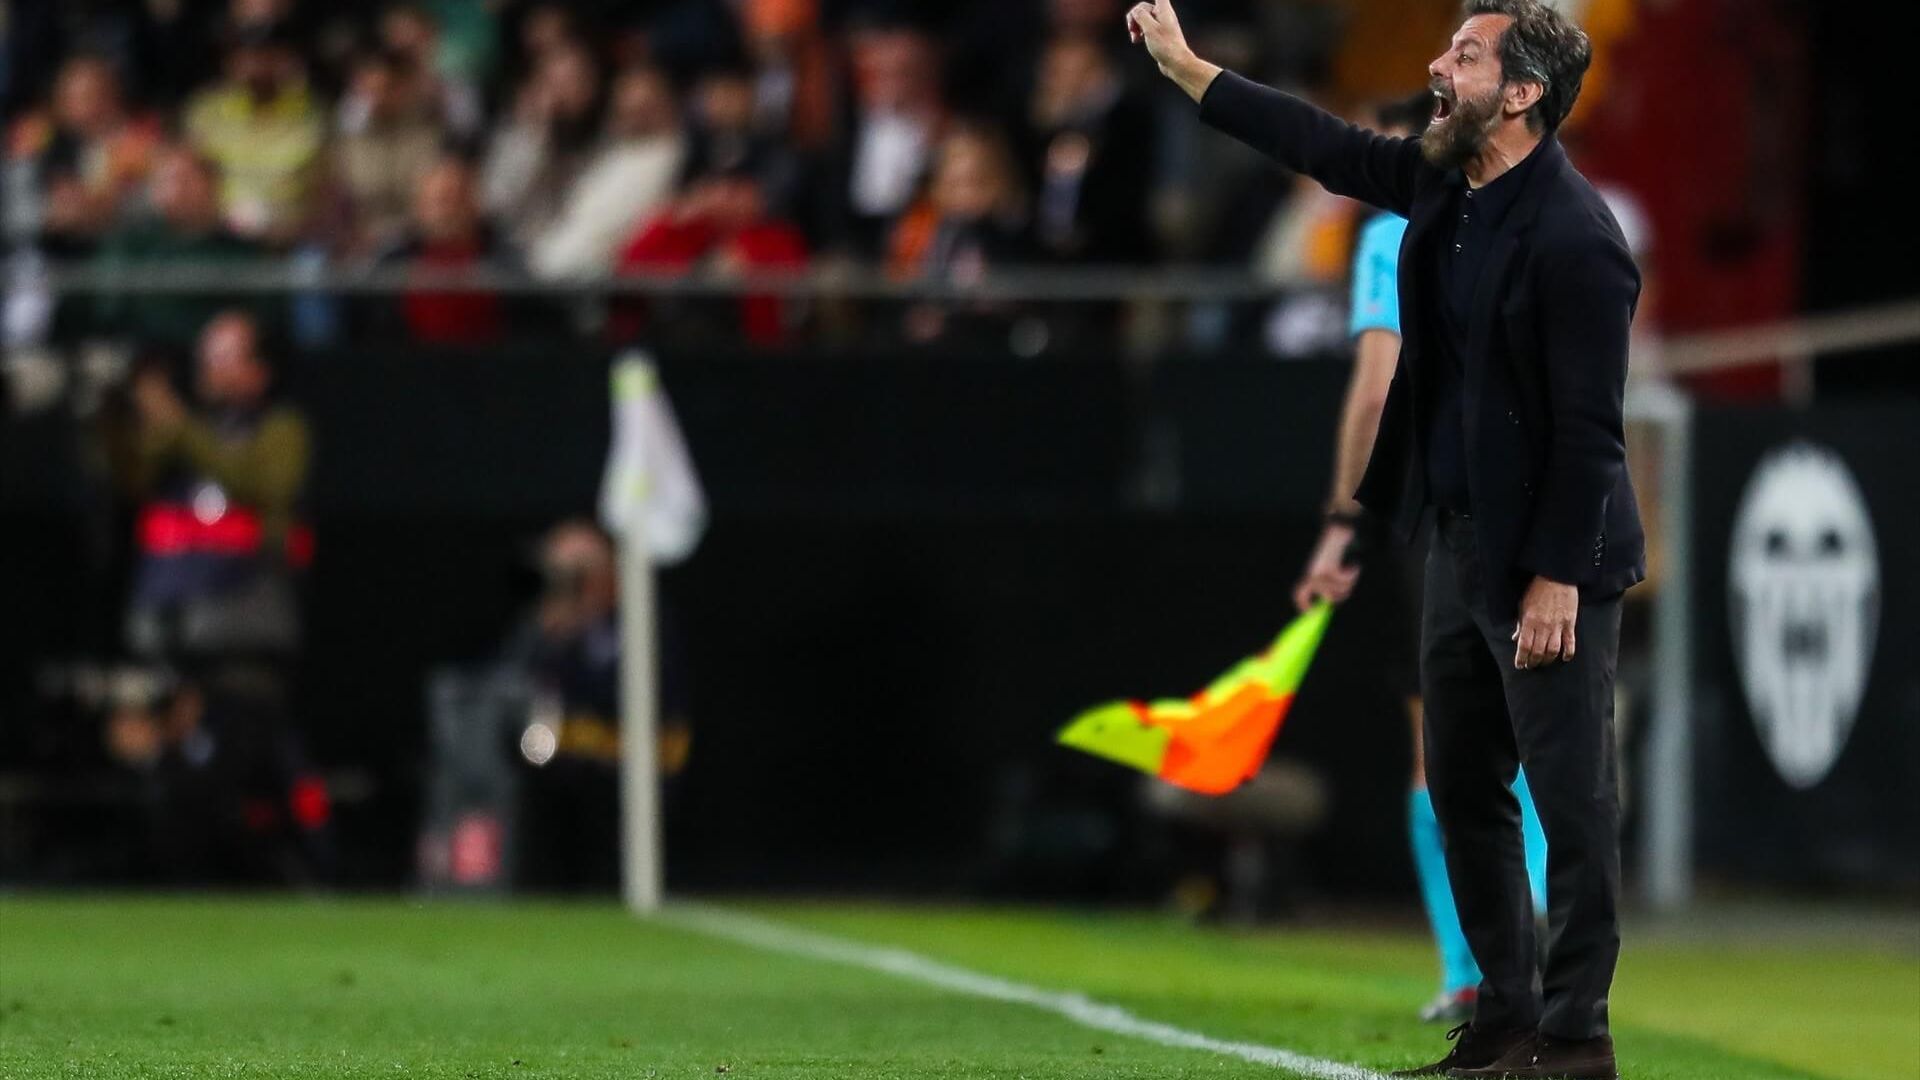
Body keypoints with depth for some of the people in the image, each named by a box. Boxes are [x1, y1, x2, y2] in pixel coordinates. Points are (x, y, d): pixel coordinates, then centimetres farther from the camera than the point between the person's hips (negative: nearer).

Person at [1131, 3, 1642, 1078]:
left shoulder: (1574, 237, -21)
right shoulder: (1445, 184, 5)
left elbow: (1589, 425, -21)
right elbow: (1329, 148, 17)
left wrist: (1556, 578, -21)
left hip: (1547, 563, -10)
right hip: (1462, 545, 10)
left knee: (1573, 801, -1)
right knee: (1464, 791, 14)